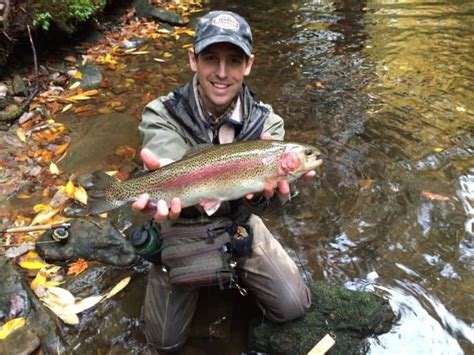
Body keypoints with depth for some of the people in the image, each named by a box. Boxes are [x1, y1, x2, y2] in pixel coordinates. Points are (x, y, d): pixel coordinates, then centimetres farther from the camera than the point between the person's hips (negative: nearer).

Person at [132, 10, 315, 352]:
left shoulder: (266, 121, -15)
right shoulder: (162, 115, -21)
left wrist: (264, 181, -57)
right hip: (181, 228, -1)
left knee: (293, 306, 0)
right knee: (167, 340, 3)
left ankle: (235, 270, 27)